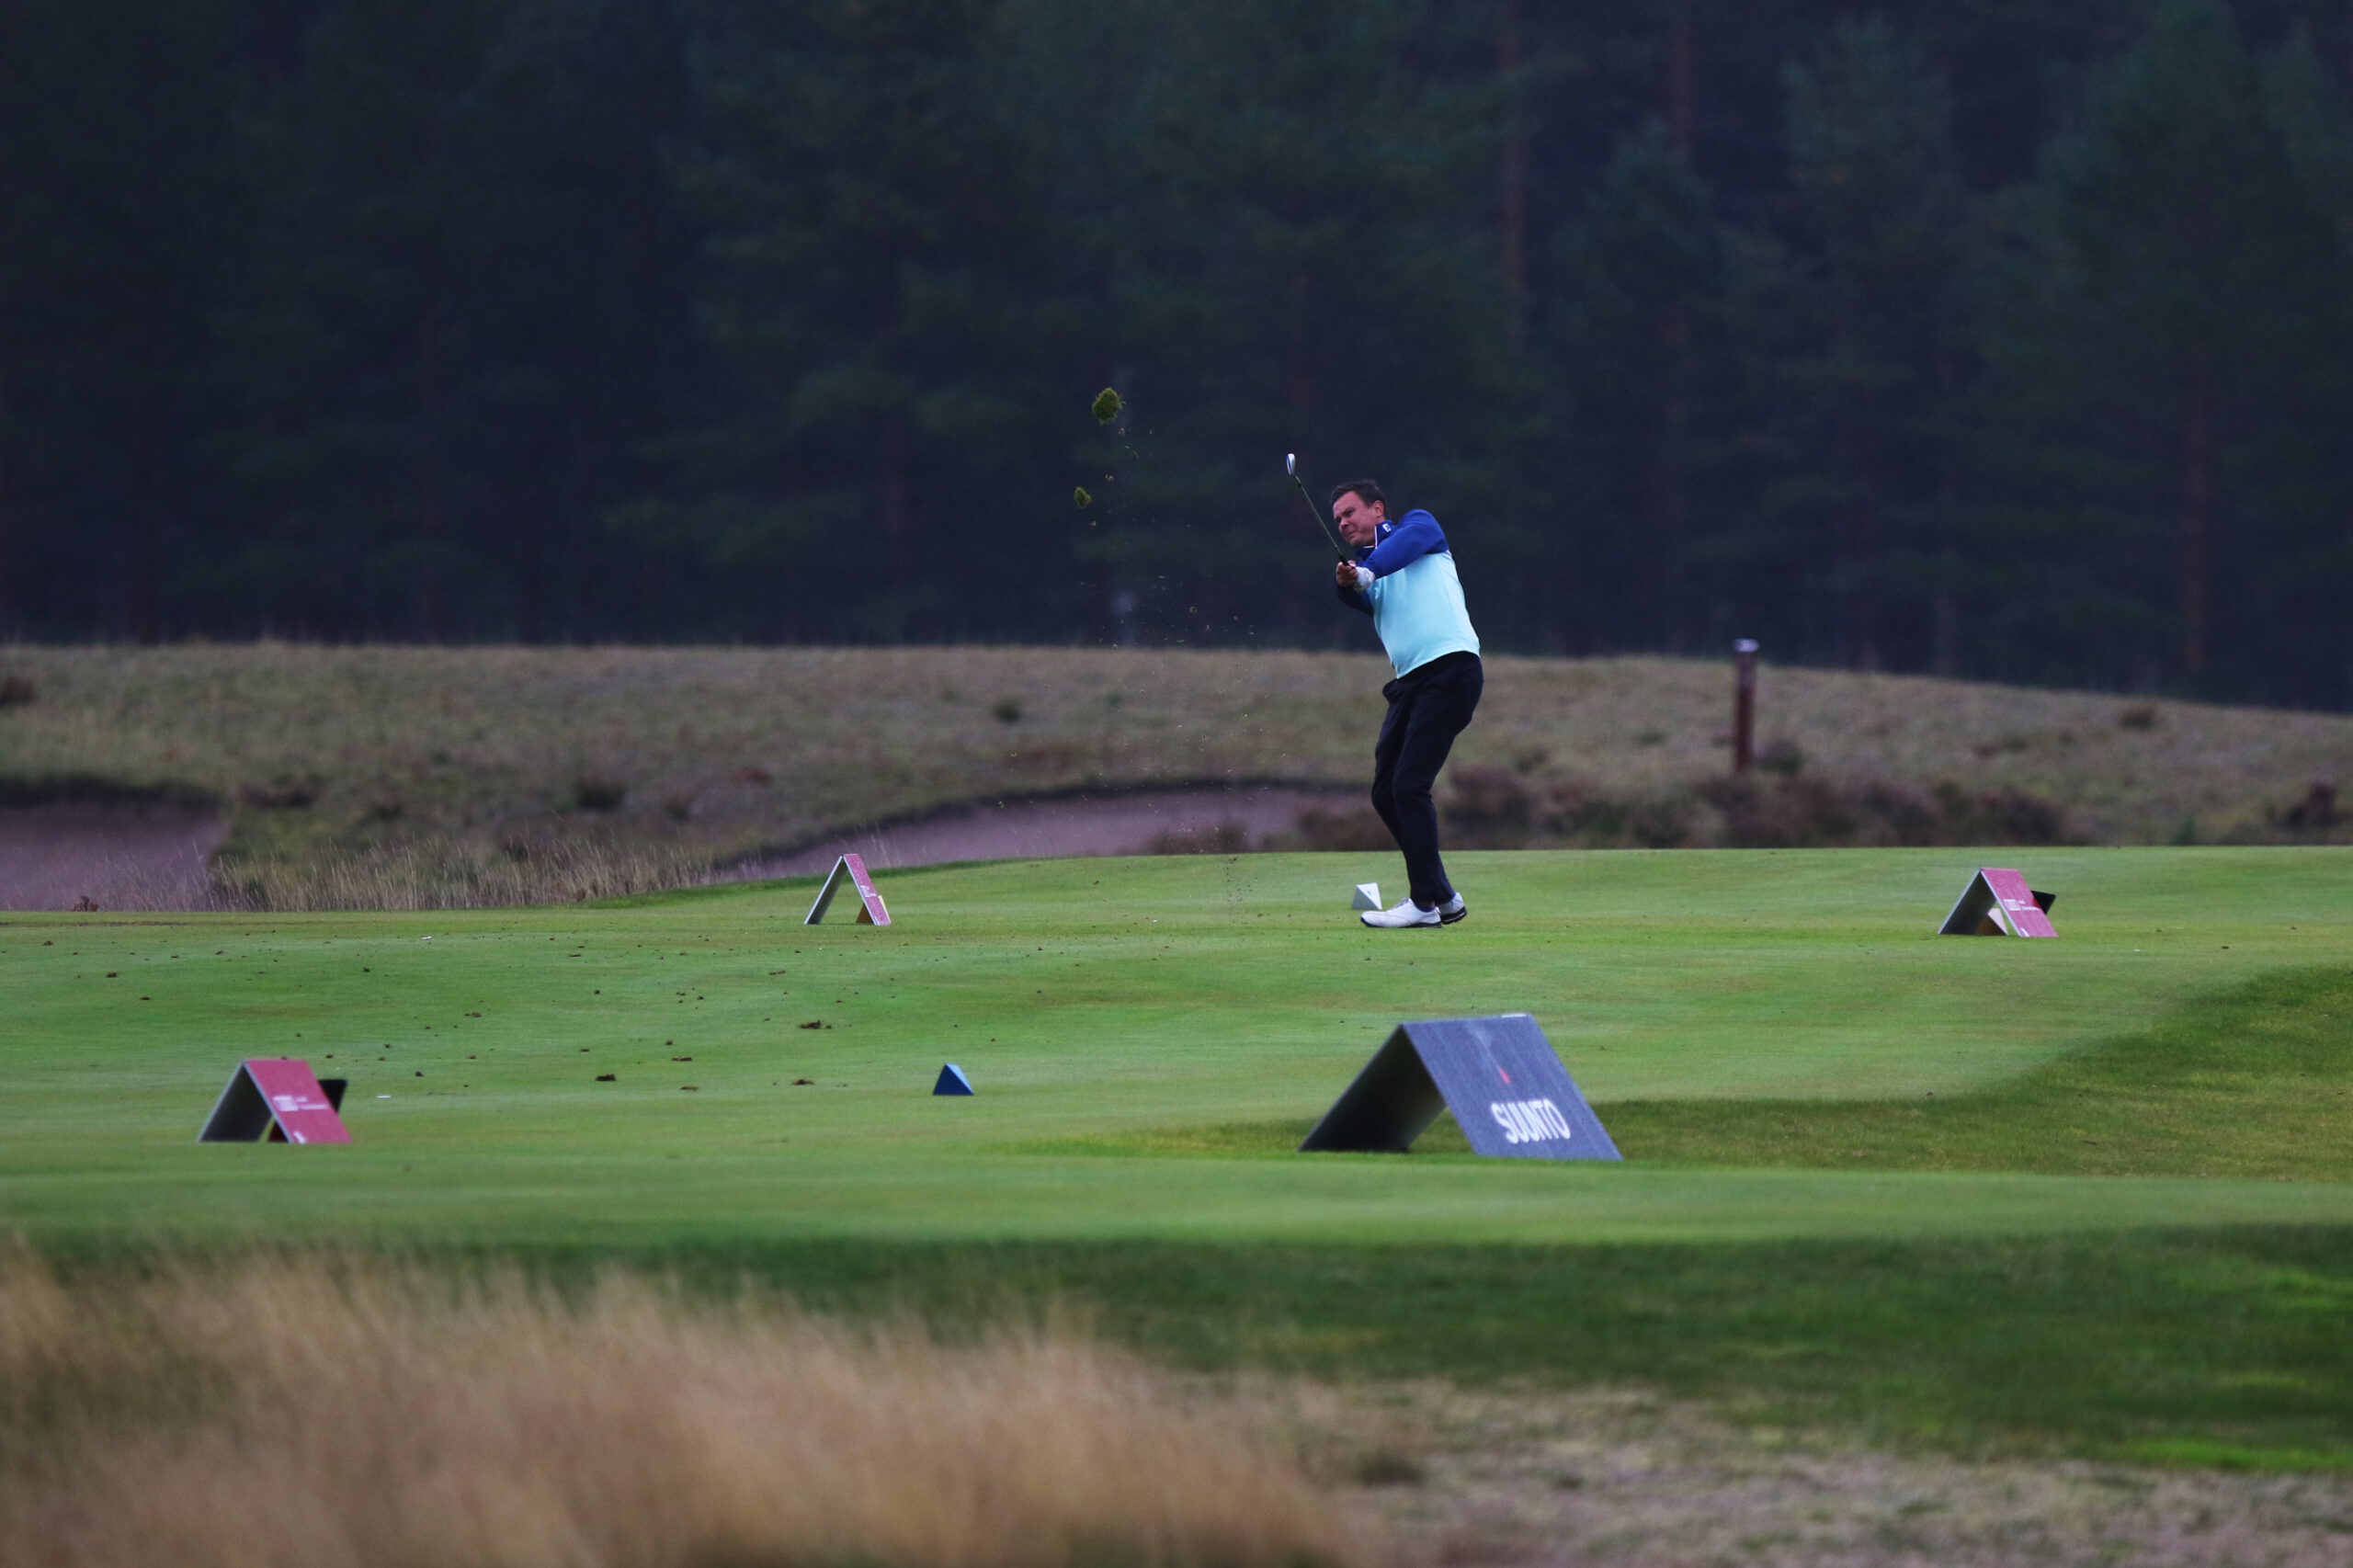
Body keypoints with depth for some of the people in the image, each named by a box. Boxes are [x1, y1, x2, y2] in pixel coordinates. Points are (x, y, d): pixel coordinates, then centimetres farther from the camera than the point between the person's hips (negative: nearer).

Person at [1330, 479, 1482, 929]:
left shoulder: (1418, 524, 9)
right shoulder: (1366, 568, 24)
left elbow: (1412, 538, -15)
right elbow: (1361, 600, 1)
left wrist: (1367, 570, -28)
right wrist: (1348, 584, -21)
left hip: (1450, 668, -8)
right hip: (1410, 682, 8)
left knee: (1409, 786, -15)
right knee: (1386, 794, 7)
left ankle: (1426, 902, -11)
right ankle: (1442, 896, 18)